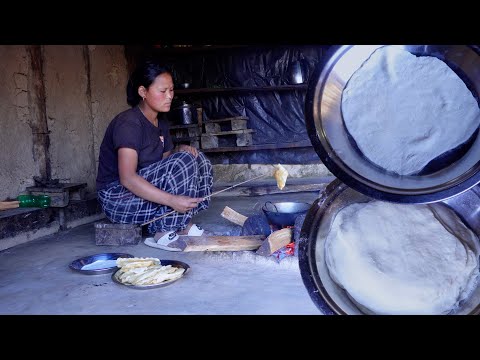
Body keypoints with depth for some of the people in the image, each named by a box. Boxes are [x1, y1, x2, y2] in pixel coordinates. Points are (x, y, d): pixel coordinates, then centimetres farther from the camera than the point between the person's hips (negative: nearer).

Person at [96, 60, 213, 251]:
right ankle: (164, 234, -18)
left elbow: (166, 159, 11)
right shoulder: (128, 123, -21)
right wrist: (173, 200, -36)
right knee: (185, 161, -23)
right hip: (118, 197, -9)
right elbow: (127, 178, -30)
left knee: (200, 160, 0)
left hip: (146, 188, 9)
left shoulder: (161, 121, 8)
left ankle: (183, 224, -6)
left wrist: (180, 149, -12)